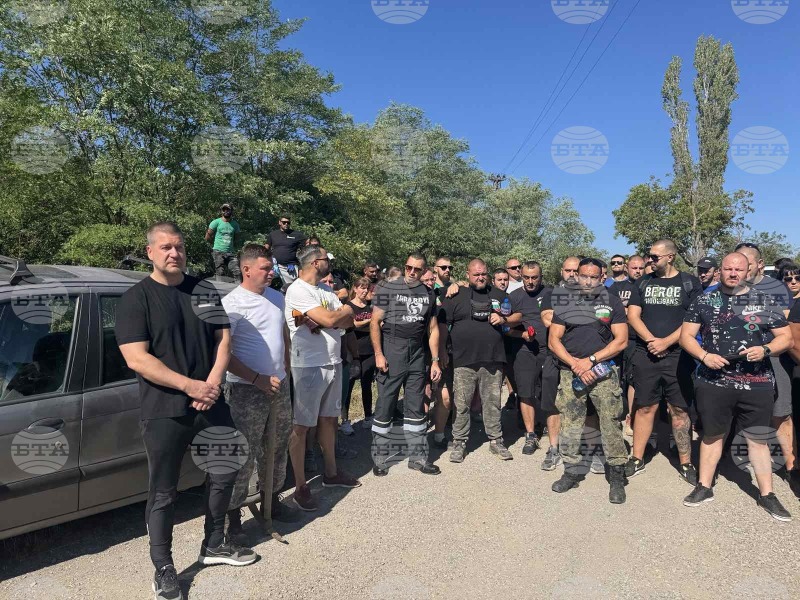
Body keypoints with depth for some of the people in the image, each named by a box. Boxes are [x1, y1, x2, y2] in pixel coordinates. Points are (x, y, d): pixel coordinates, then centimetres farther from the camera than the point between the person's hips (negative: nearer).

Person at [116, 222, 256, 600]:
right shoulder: (136, 298, -7)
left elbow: (223, 339, 5)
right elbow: (136, 359, -15)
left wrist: (213, 382, -11)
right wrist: (190, 386, -19)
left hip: (211, 403, 5)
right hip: (164, 412, -4)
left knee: (224, 474, 15)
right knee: (164, 493, 7)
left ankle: (214, 545, 36)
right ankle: (163, 568, 26)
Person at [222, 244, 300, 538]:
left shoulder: (277, 298, 8)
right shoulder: (231, 304, -14)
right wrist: (258, 379, -19)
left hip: (279, 386, 7)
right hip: (246, 391, -7)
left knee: (276, 449, 18)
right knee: (244, 456, 0)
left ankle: (271, 501, 36)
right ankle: (233, 517, 16)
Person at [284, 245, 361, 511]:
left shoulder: (326, 290, 13)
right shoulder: (297, 290, -14)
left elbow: (348, 322, 6)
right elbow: (330, 320, -22)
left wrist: (324, 320, -13)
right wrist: (346, 310, 0)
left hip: (333, 362, 8)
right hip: (309, 366, -8)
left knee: (329, 419, 18)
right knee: (301, 426, 1)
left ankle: (331, 473, 33)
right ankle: (300, 487, 12)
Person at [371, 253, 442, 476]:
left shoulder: (428, 294, 12)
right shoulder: (388, 288, -2)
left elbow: (433, 329, 14)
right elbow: (375, 322, -5)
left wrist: (435, 361, 9)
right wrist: (378, 354, -13)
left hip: (417, 355, 4)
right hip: (391, 353, -4)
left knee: (416, 408, 11)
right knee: (385, 406, 1)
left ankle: (417, 457, 22)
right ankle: (380, 458, 14)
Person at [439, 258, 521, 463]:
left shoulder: (498, 295, 14)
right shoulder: (457, 297, 5)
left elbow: (518, 317, 18)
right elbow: (440, 323, 1)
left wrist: (503, 320, -3)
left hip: (493, 360, 2)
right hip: (463, 362, -2)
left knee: (493, 402, 9)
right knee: (461, 404, 3)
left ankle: (496, 441, 21)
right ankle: (459, 443, 15)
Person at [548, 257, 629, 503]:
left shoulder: (612, 302, 5)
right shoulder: (565, 301, 9)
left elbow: (621, 341, -1)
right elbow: (553, 340, 5)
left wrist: (590, 360, -10)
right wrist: (575, 364, -9)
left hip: (604, 372, -2)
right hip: (570, 372, 2)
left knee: (611, 423, -6)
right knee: (569, 425, 5)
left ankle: (617, 474, 7)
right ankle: (573, 470, 19)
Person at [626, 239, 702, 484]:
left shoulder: (690, 283, 3)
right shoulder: (643, 283, 11)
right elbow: (633, 315, 4)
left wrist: (666, 342, -13)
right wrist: (651, 340, -10)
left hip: (678, 356, -2)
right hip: (646, 355, 2)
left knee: (680, 410, 2)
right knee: (645, 408, 7)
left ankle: (685, 464, 14)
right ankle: (637, 459, 15)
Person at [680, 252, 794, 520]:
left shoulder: (765, 302, 4)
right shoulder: (703, 301, 4)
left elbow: (785, 337, 6)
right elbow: (686, 335, 2)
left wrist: (765, 350, -14)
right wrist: (704, 356, -14)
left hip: (756, 384, 0)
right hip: (713, 382, 0)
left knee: (757, 438, 8)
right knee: (712, 434, 12)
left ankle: (766, 495, 23)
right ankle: (704, 487, 24)